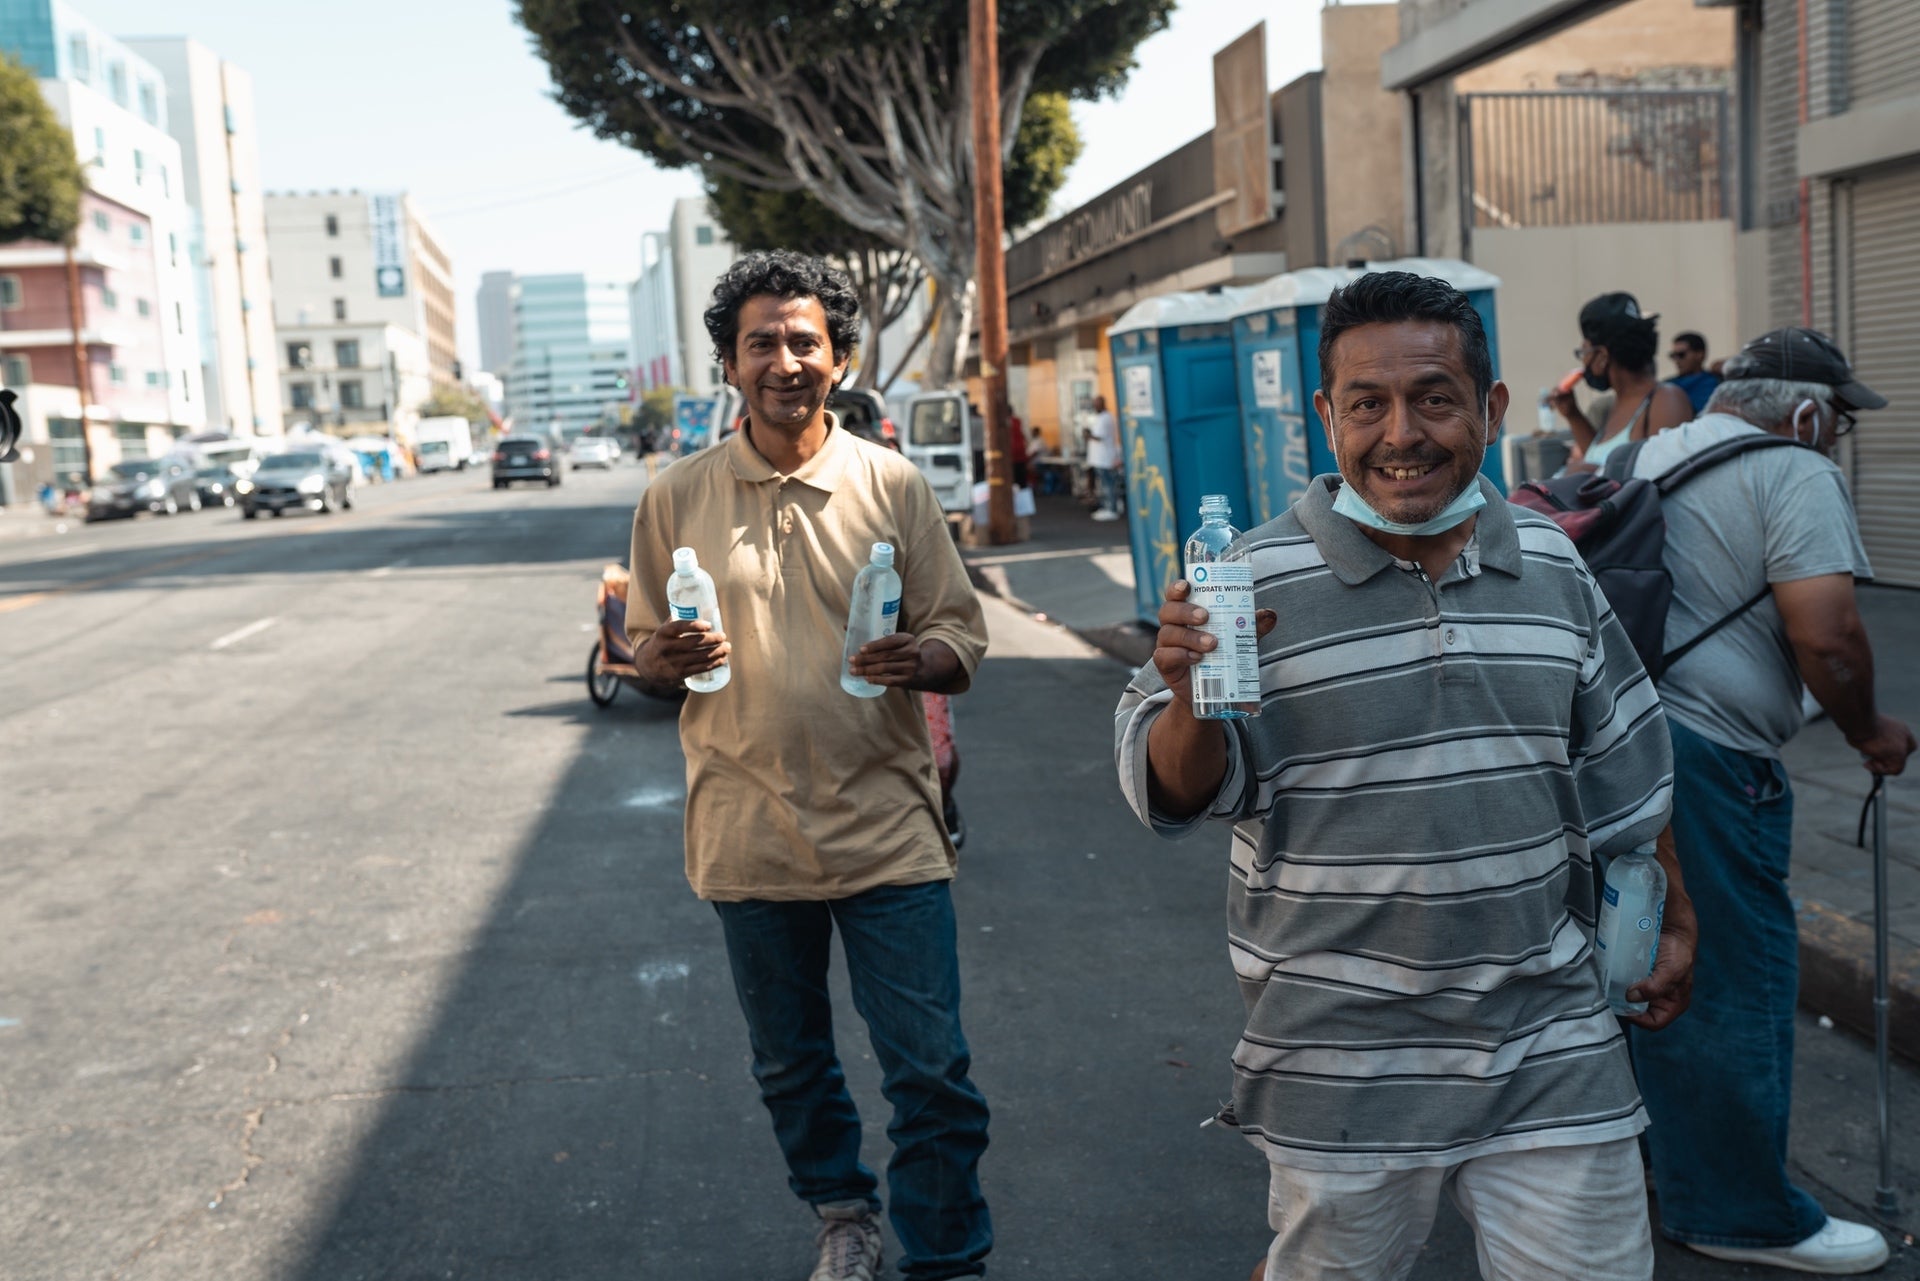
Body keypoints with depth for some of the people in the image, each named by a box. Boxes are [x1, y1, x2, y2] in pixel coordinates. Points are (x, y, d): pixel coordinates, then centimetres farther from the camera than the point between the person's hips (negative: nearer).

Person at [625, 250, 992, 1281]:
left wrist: (921, 661, -22)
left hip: (886, 825, -2)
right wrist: (670, 655, -15)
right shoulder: (678, 496, 1)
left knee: (931, 1074, -1)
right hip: (749, 835, 2)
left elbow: (963, 634, 1)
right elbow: (644, 646, 8)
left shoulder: (893, 484, -2)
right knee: (790, 1067, 19)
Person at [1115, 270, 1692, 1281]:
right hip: (1342, 1065, -3)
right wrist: (1192, 703, -29)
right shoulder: (1256, 582, -11)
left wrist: (1670, 919, 22)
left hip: (1552, 1048, 3)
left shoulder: (1553, 564, 3)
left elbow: (1621, 767, 15)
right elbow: (1172, 796, -9)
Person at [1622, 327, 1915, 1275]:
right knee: (1736, 983, 3)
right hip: (1709, 761, -9)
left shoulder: (1654, 454, 16)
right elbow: (1825, 634, -19)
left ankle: (1648, 1154, 38)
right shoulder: (1795, 473, -10)